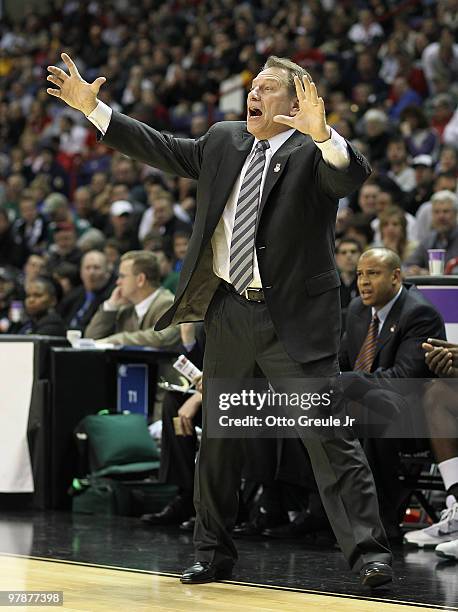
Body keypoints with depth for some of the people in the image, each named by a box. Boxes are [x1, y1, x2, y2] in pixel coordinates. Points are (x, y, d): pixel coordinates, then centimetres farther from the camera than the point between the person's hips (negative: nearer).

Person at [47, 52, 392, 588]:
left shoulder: (312, 152, -7)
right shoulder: (223, 142, 10)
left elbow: (352, 177, -26)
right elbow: (161, 149, 18)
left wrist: (321, 132, -44)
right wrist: (91, 108, 15)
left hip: (294, 318, -6)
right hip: (228, 313, 6)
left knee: (329, 436, -8)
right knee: (218, 437, 14)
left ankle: (368, 551, -5)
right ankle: (213, 553, 27)